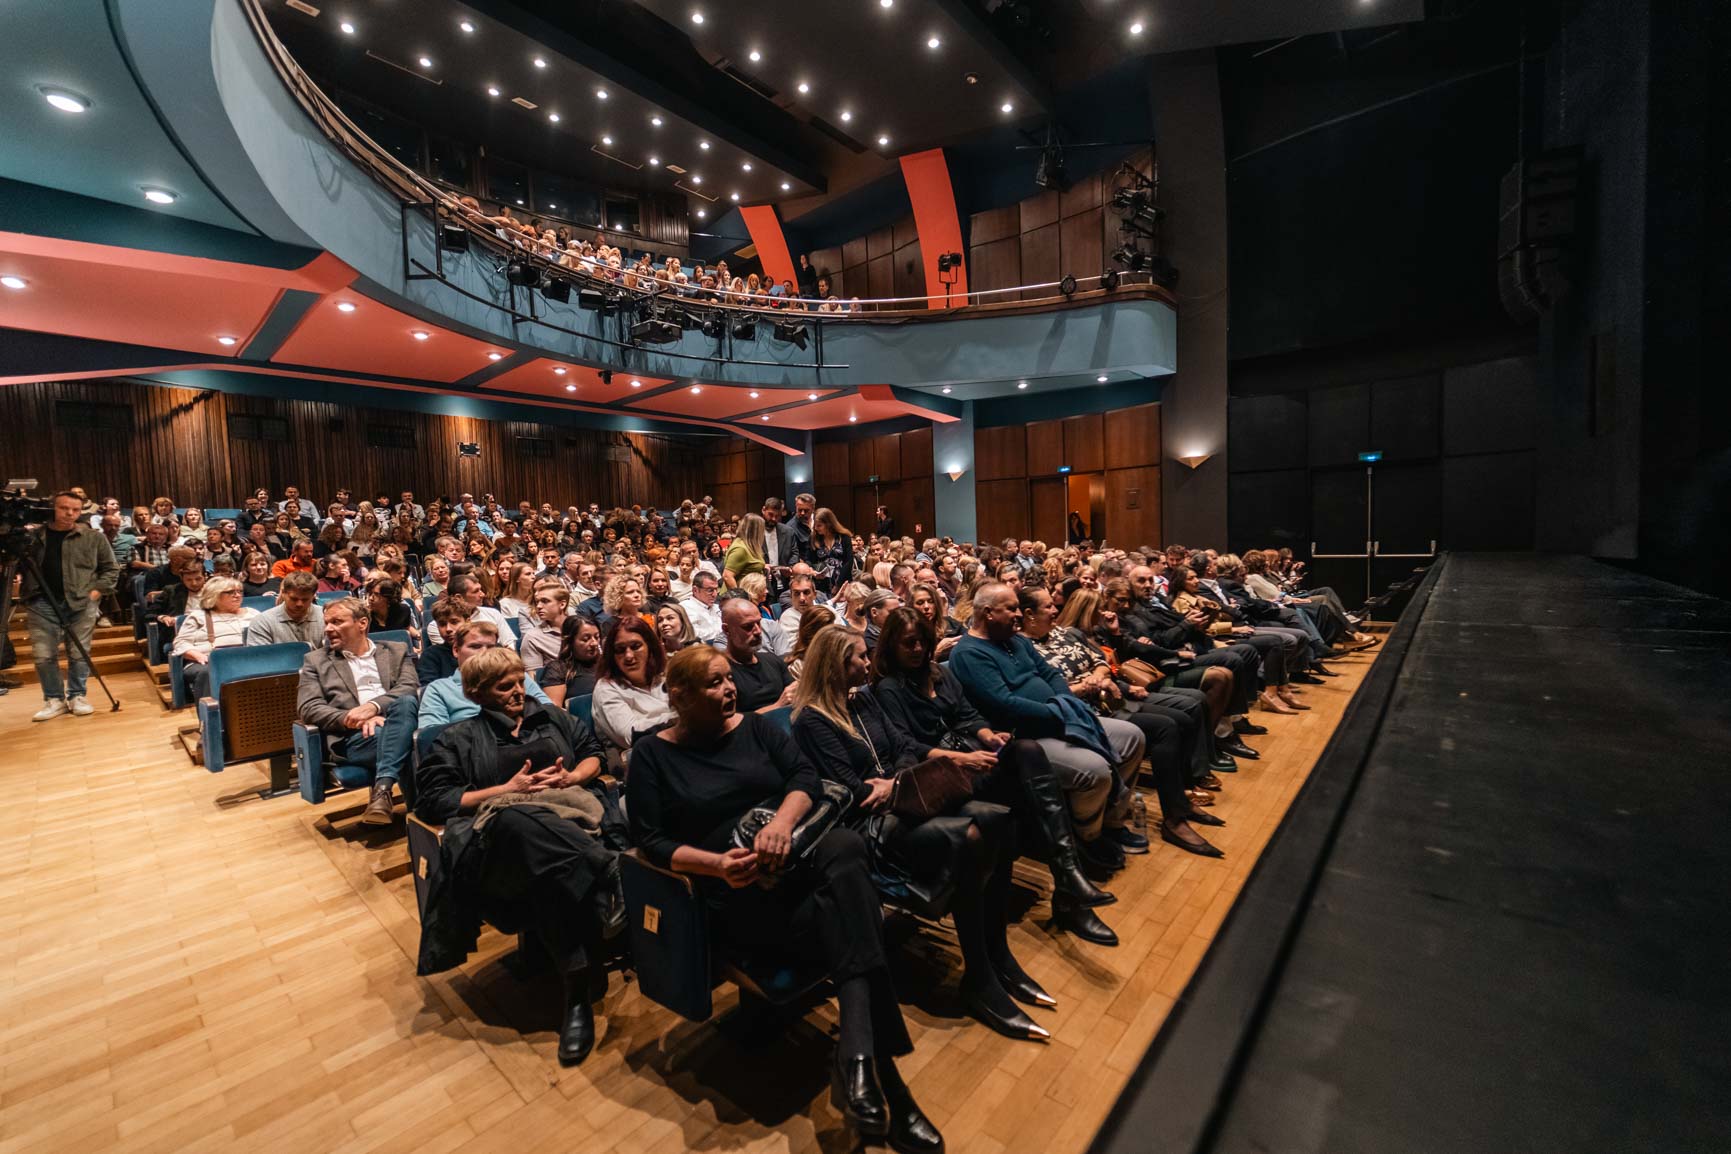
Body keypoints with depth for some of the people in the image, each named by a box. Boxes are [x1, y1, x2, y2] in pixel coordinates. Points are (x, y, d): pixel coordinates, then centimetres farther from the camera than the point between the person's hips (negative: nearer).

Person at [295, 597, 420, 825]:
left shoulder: (396, 651, 20)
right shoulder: (316, 660, 20)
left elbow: (411, 688, 4)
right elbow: (308, 708, 7)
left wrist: (373, 706, -15)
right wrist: (354, 719, -10)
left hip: (399, 724, 1)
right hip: (354, 736, -1)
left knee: (405, 702, -35)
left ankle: (382, 788, -37)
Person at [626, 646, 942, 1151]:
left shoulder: (755, 727, 11)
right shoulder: (653, 755, 4)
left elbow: (807, 775, 1)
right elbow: (652, 841, -2)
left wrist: (783, 821, -21)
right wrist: (717, 864, -19)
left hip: (802, 855, 3)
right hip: (743, 892, -3)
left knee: (847, 847, -35)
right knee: (854, 926, -29)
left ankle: (856, 1056, -35)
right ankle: (882, 1075, -23)